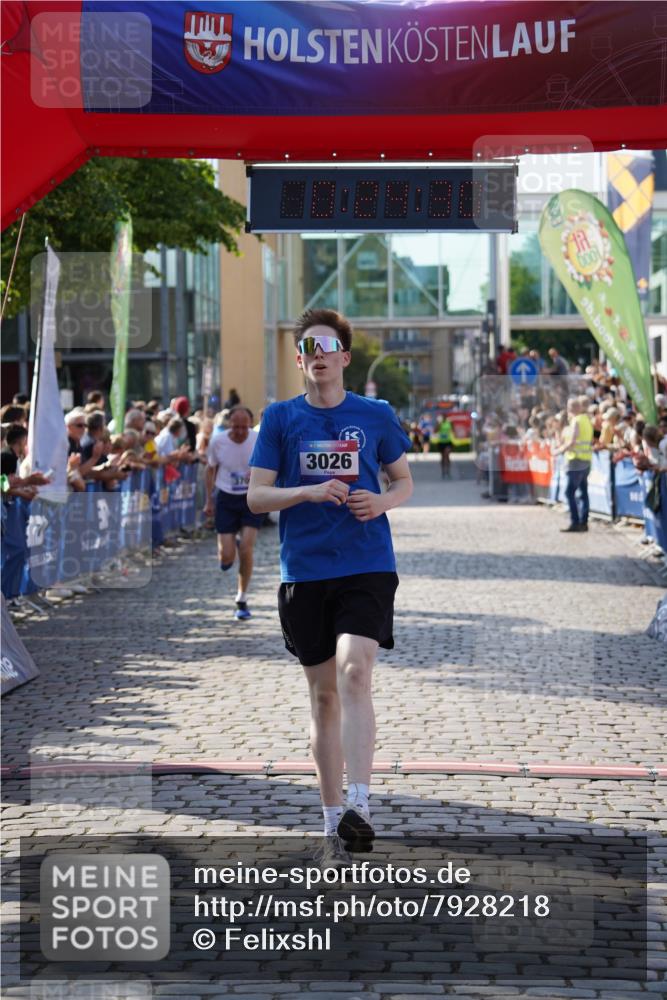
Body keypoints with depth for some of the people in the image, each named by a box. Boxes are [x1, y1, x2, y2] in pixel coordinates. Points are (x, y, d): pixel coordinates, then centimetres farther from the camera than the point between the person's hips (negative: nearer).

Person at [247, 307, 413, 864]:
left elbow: (404, 482, 16)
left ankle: (359, 807, -25)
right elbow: (255, 496, 2)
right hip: (304, 572, 2)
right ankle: (333, 822, 16)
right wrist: (310, 491, -15)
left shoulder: (375, 415, 6)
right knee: (323, 693, 7)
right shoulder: (280, 418, 6)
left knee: (354, 672, -22)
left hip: (367, 568, -1)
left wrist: (382, 501, -7)